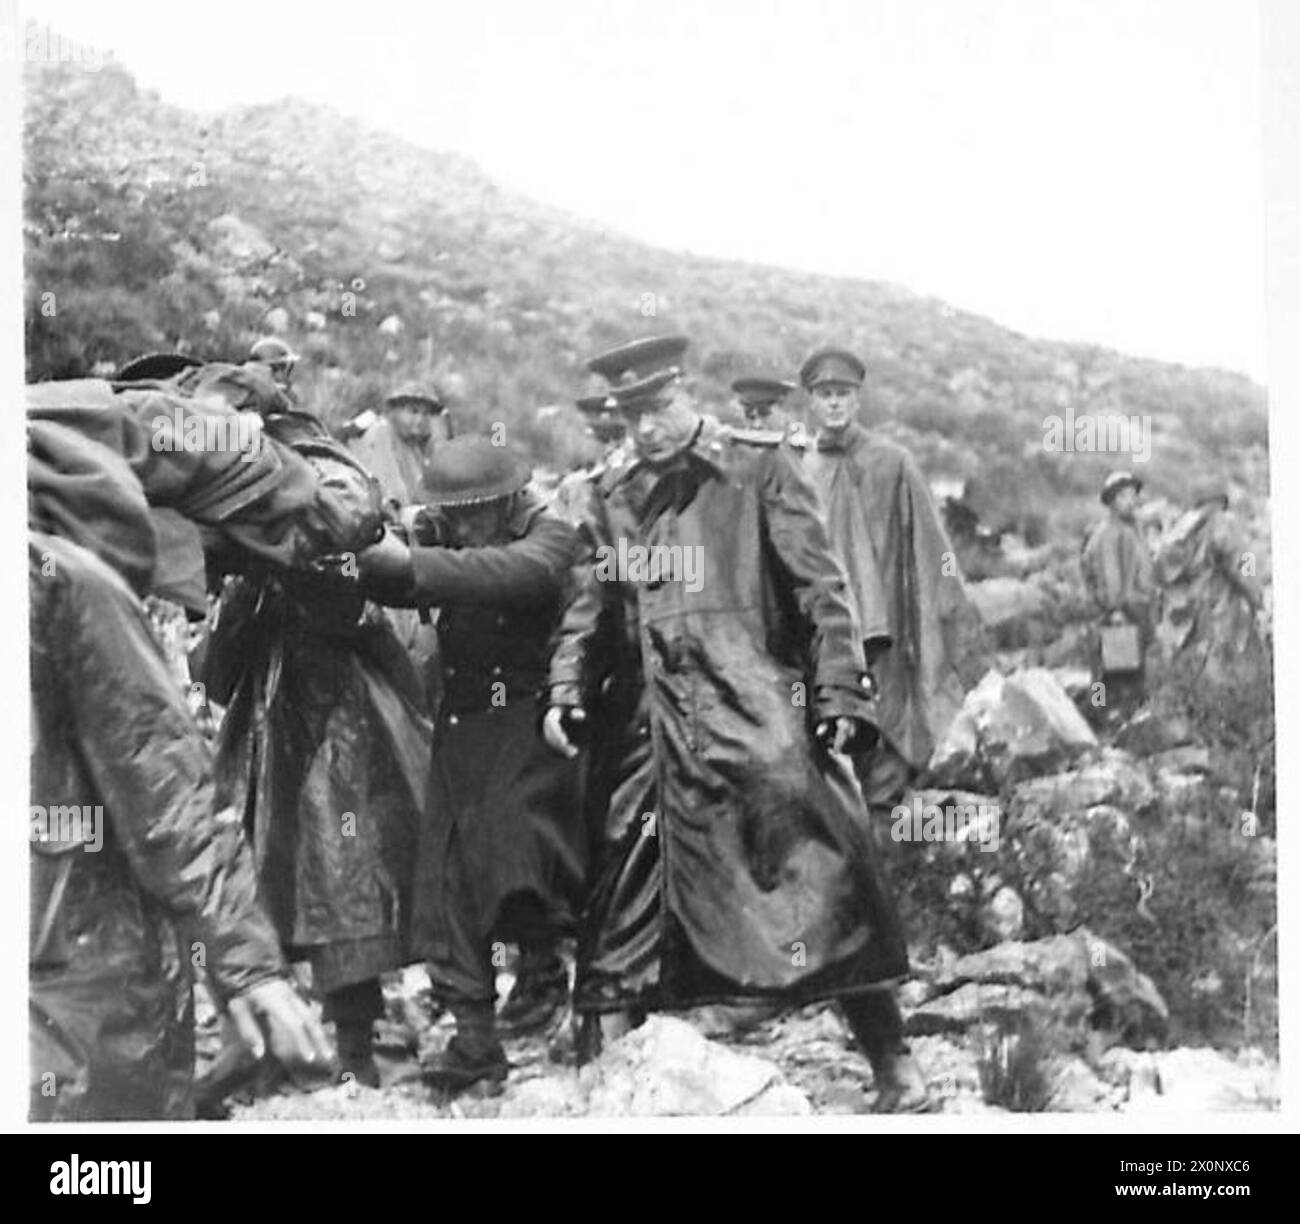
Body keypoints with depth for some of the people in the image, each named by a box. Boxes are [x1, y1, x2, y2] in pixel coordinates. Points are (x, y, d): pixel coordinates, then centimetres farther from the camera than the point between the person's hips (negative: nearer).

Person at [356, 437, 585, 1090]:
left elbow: (515, 571, -27)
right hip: (460, 726, 4)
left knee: (508, 837, -21)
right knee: (446, 870, -1)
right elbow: (401, 581, -8)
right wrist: (370, 554, -30)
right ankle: (473, 1036, 5)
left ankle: (542, 964, 8)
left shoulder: (550, 537, -6)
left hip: (528, 717, -4)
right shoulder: (438, 541, 8)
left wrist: (411, 563, -36)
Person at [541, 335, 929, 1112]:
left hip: (757, 719, -4)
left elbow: (821, 594, -2)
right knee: (625, 902, 6)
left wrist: (838, 695, -10)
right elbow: (592, 608, 16)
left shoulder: (761, 475, 2)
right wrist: (568, 692, 1)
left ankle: (895, 1070, 0)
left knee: (821, 884, -7)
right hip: (652, 731, 4)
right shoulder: (614, 499, 15)